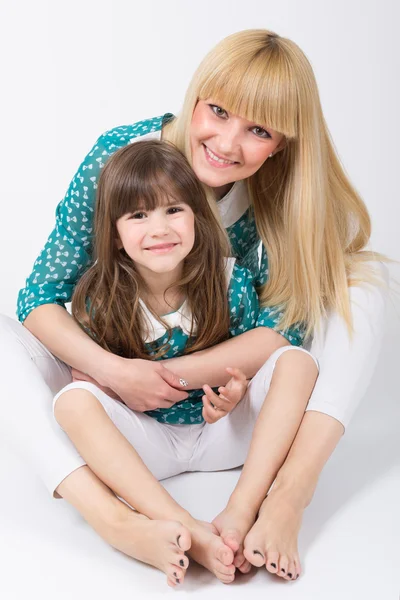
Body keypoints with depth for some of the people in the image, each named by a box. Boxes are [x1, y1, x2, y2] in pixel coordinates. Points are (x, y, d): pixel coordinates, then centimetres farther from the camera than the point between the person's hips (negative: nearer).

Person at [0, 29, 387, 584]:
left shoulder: (278, 190, -14)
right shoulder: (117, 157, -18)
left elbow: (288, 323, -20)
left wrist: (180, 372, -30)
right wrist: (111, 370, -31)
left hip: (232, 390, 1)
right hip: (121, 380, 0)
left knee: (362, 288, -18)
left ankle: (285, 495, -35)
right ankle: (109, 515, -42)